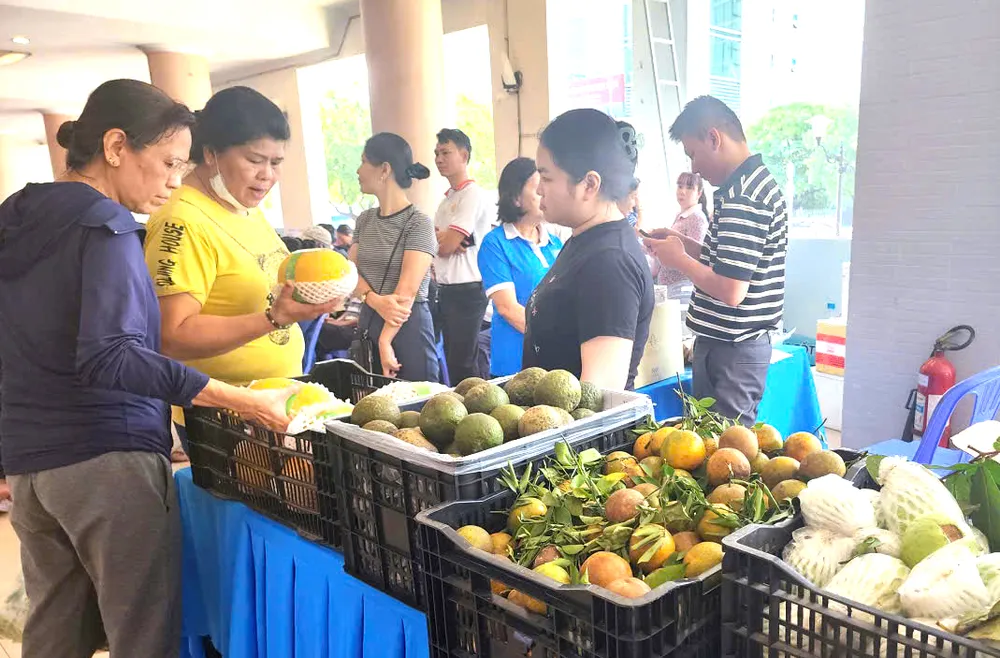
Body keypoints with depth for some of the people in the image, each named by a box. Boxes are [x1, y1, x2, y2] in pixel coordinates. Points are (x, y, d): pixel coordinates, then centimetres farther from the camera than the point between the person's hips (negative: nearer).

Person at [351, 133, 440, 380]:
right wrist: (376, 301, -18)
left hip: (408, 327, -6)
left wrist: (385, 341, -20)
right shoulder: (365, 219, 10)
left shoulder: (418, 223, -11)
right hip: (368, 324, 6)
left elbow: (407, 292, -18)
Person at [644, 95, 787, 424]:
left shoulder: (741, 197, -21)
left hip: (730, 350, -10)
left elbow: (730, 291, -26)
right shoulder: (758, 181, 12)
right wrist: (685, 244, 9)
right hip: (744, 341, 10)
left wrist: (679, 259, -11)